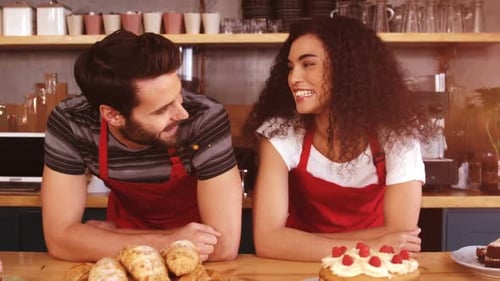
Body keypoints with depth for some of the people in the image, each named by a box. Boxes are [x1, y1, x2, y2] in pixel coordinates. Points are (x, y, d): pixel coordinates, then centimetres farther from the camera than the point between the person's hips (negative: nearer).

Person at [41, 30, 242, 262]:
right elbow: (60, 238, -24)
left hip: (194, 228, -2)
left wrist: (107, 237, -24)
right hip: (127, 223, 2)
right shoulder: (69, 123, -26)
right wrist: (163, 242, -34)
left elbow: (224, 245, -33)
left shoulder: (205, 118, -33)